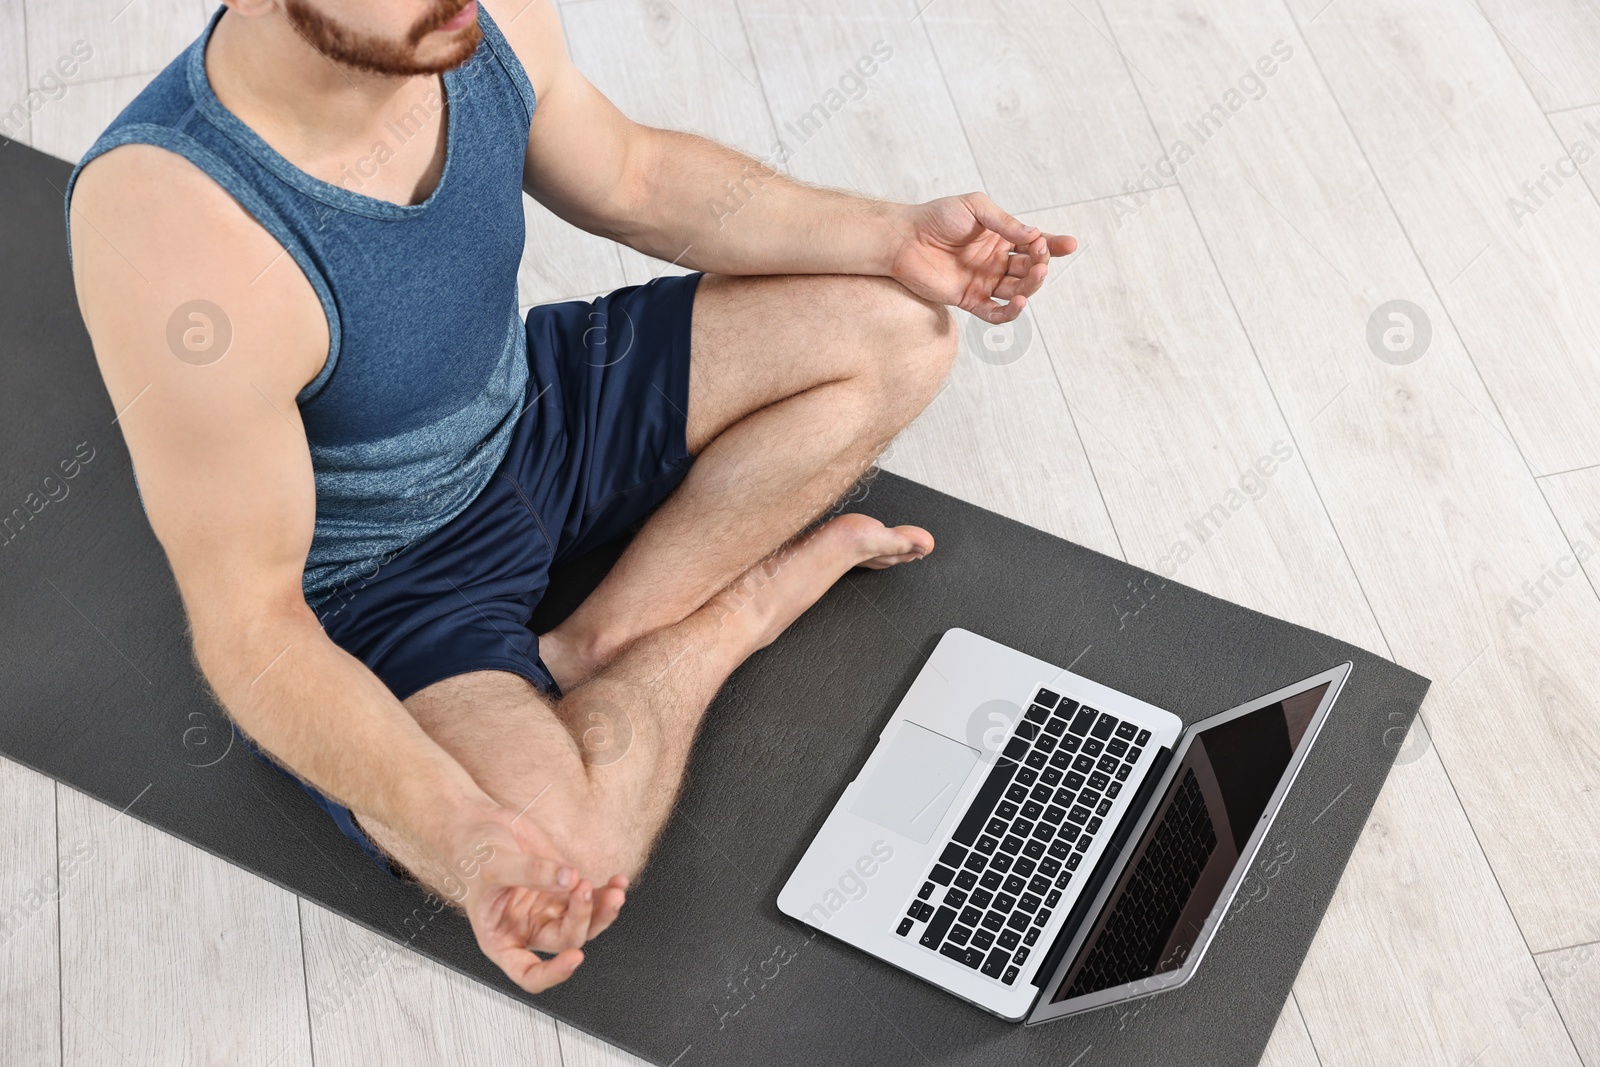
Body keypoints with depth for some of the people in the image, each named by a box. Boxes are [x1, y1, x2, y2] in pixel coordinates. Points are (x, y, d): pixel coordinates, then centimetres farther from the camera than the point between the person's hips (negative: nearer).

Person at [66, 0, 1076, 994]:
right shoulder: (173, 226, -37)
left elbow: (631, 179, 3)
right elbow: (249, 626, -29)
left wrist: (895, 237, -5)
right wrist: (458, 829, -44)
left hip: (530, 415, 6)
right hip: (367, 580, -6)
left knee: (900, 333, 1)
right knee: (560, 874, -30)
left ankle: (603, 638, -5)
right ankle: (753, 598, 1)